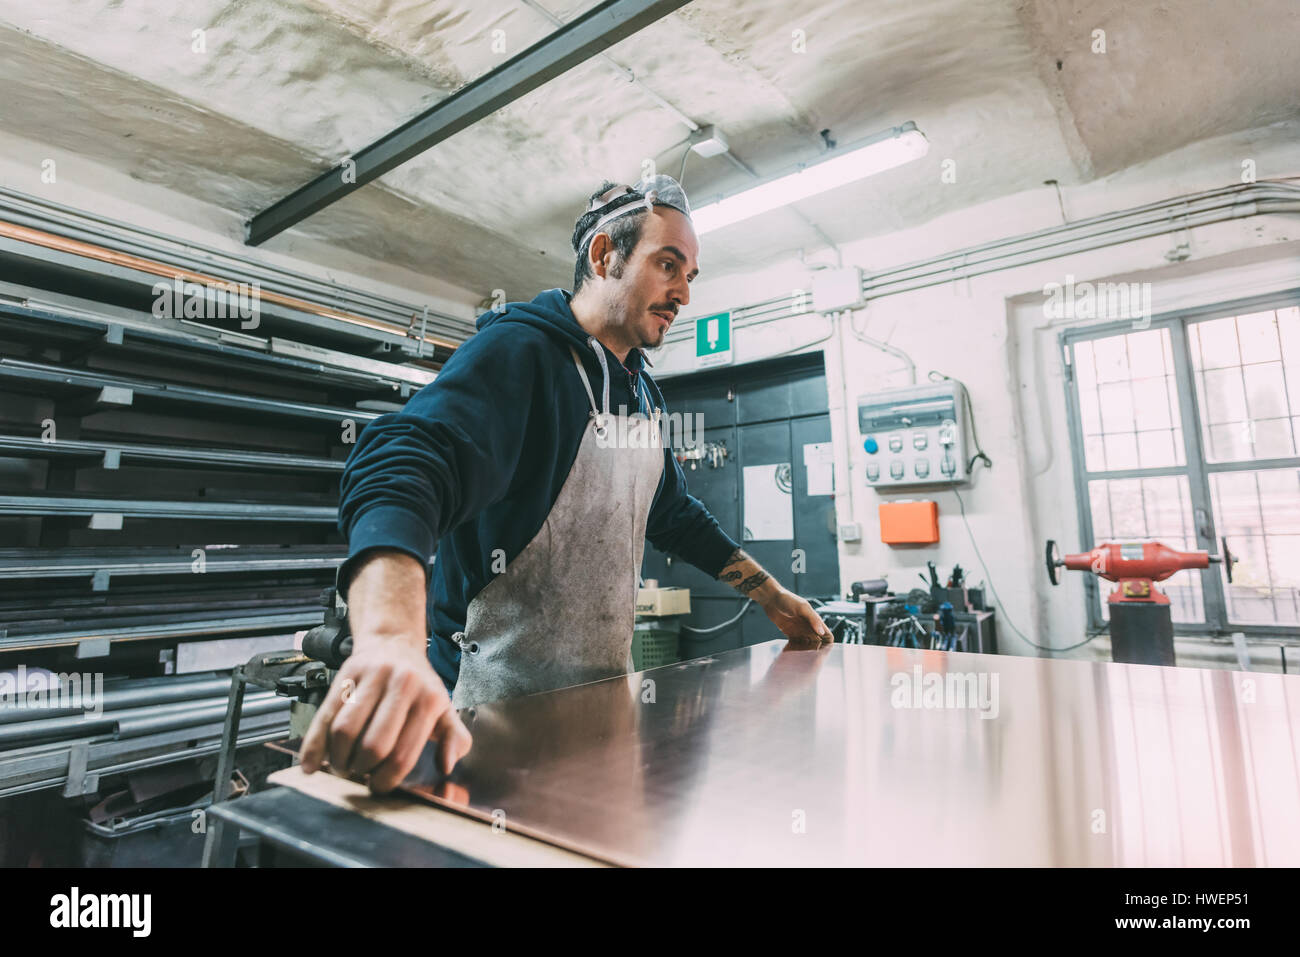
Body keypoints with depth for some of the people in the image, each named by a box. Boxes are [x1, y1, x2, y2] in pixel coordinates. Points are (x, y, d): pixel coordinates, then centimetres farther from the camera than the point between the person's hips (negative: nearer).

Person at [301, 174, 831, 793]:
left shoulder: (642, 390, 11)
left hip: (607, 694, 8)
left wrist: (771, 596, 20)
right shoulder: (516, 351, -16)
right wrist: (391, 639, -52)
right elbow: (401, 472, -33)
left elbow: (674, 515, 22)